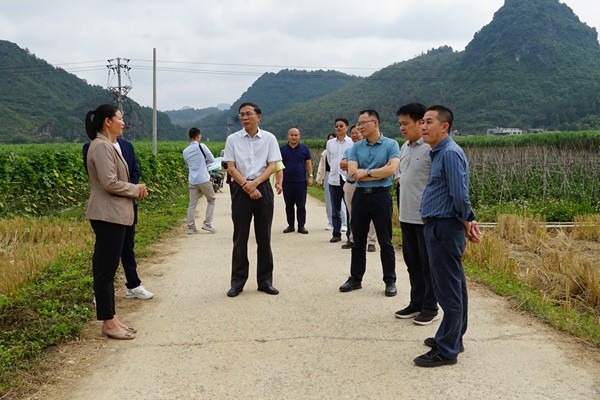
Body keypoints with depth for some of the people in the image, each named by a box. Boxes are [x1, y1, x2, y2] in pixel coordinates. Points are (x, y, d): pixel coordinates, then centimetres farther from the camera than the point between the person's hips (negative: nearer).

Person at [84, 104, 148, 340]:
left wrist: (135, 188, 5)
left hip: (114, 214, 10)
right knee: (106, 269, -3)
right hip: (108, 215, -10)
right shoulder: (102, 146, -15)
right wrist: (135, 189, -8)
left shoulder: (111, 145, 17)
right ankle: (108, 323, 6)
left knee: (107, 267, 14)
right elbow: (109, 183, -22)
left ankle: (111, 318, 22)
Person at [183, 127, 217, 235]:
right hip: (204, 179, -5)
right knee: (212, 200, 11)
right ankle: (207, 224, 4)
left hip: (192, 181, 5)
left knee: (192, 204, 7)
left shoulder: (185, 151, 10)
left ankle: (191, 227, 4)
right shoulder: (201, 146, -7)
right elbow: (212, 159, -3)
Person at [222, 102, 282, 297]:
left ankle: (265, 281, 16)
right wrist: (246, 185, -13)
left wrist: (255, 183, -15)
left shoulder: (269, 138, 4)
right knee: (240, 237, 3)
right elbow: (231, 167, -1)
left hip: (262, 188, 0)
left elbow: (272, 166, -1)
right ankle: (237, 281, 13)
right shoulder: (233, 139, 4)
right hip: (240, 189, 0)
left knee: (264, 237, 6)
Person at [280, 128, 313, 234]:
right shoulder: (282, 149, 6)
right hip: (287, 181, 1)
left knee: (301, 205, 1)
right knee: (289, 205, 7)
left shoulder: (304, 148, 5)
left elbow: (309, 163, 5)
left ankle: (301, 226, 8)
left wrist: (310, 176, -3)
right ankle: (290, 225, 16)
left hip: (301, 181, -1)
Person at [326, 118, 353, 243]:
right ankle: (336, 233, 16)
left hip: (348, 179, -4)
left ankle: (350, 234, 6)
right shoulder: (330, 143, 10)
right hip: (334, 179, 4)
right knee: (335, 209, 9)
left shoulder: (352, 142, -4)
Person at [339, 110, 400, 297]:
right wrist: (379, 172, -9)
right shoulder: (356, 147, 7)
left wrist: (366, 172, -10)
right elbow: (352, 173, -5)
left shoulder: (391, 145, -2)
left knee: (385, 242, 4)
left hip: (381, 196, -4)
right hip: (360, 196, 4)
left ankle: (390, 281, 15)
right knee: (358, 242, 11)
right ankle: (355, 279, 22)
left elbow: (391, 169, -17)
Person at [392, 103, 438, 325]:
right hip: (407, 215, 8)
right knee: (412, 262, 16)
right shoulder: (404, 148, 13)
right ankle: (416, 303, 28)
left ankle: (430, 307, 16)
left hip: (425, 217, -8)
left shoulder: (431, 148, -14)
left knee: (428, 265, 4)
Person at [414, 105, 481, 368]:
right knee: (454, 287, 18)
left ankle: (446, 351, 5)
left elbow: (460, 195, -20)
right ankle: (452, 338, 31)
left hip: (444, 229, -10)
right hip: (438, 228, 11)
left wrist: (466, 223, -8)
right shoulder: (439, 153, 16)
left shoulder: (450, 153, -16)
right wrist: (468, 221, 16)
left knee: (448, 290, -3)